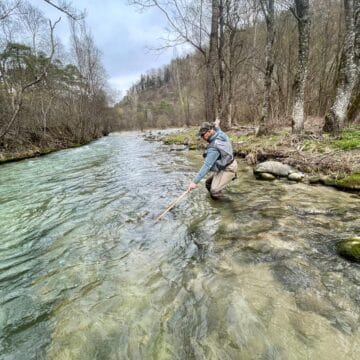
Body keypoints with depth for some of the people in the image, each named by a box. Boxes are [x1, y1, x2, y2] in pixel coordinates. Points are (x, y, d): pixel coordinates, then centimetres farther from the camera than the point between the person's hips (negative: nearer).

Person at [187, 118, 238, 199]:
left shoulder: (214, 148, -29)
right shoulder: (221, 134, -4)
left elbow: (207, 166, -35)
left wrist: (195, 181, -38)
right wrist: (217, 126, 46)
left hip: (228, 169, -10)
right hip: (223, 168, 10)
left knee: (214, 191, -20)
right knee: (208, 184, 13)